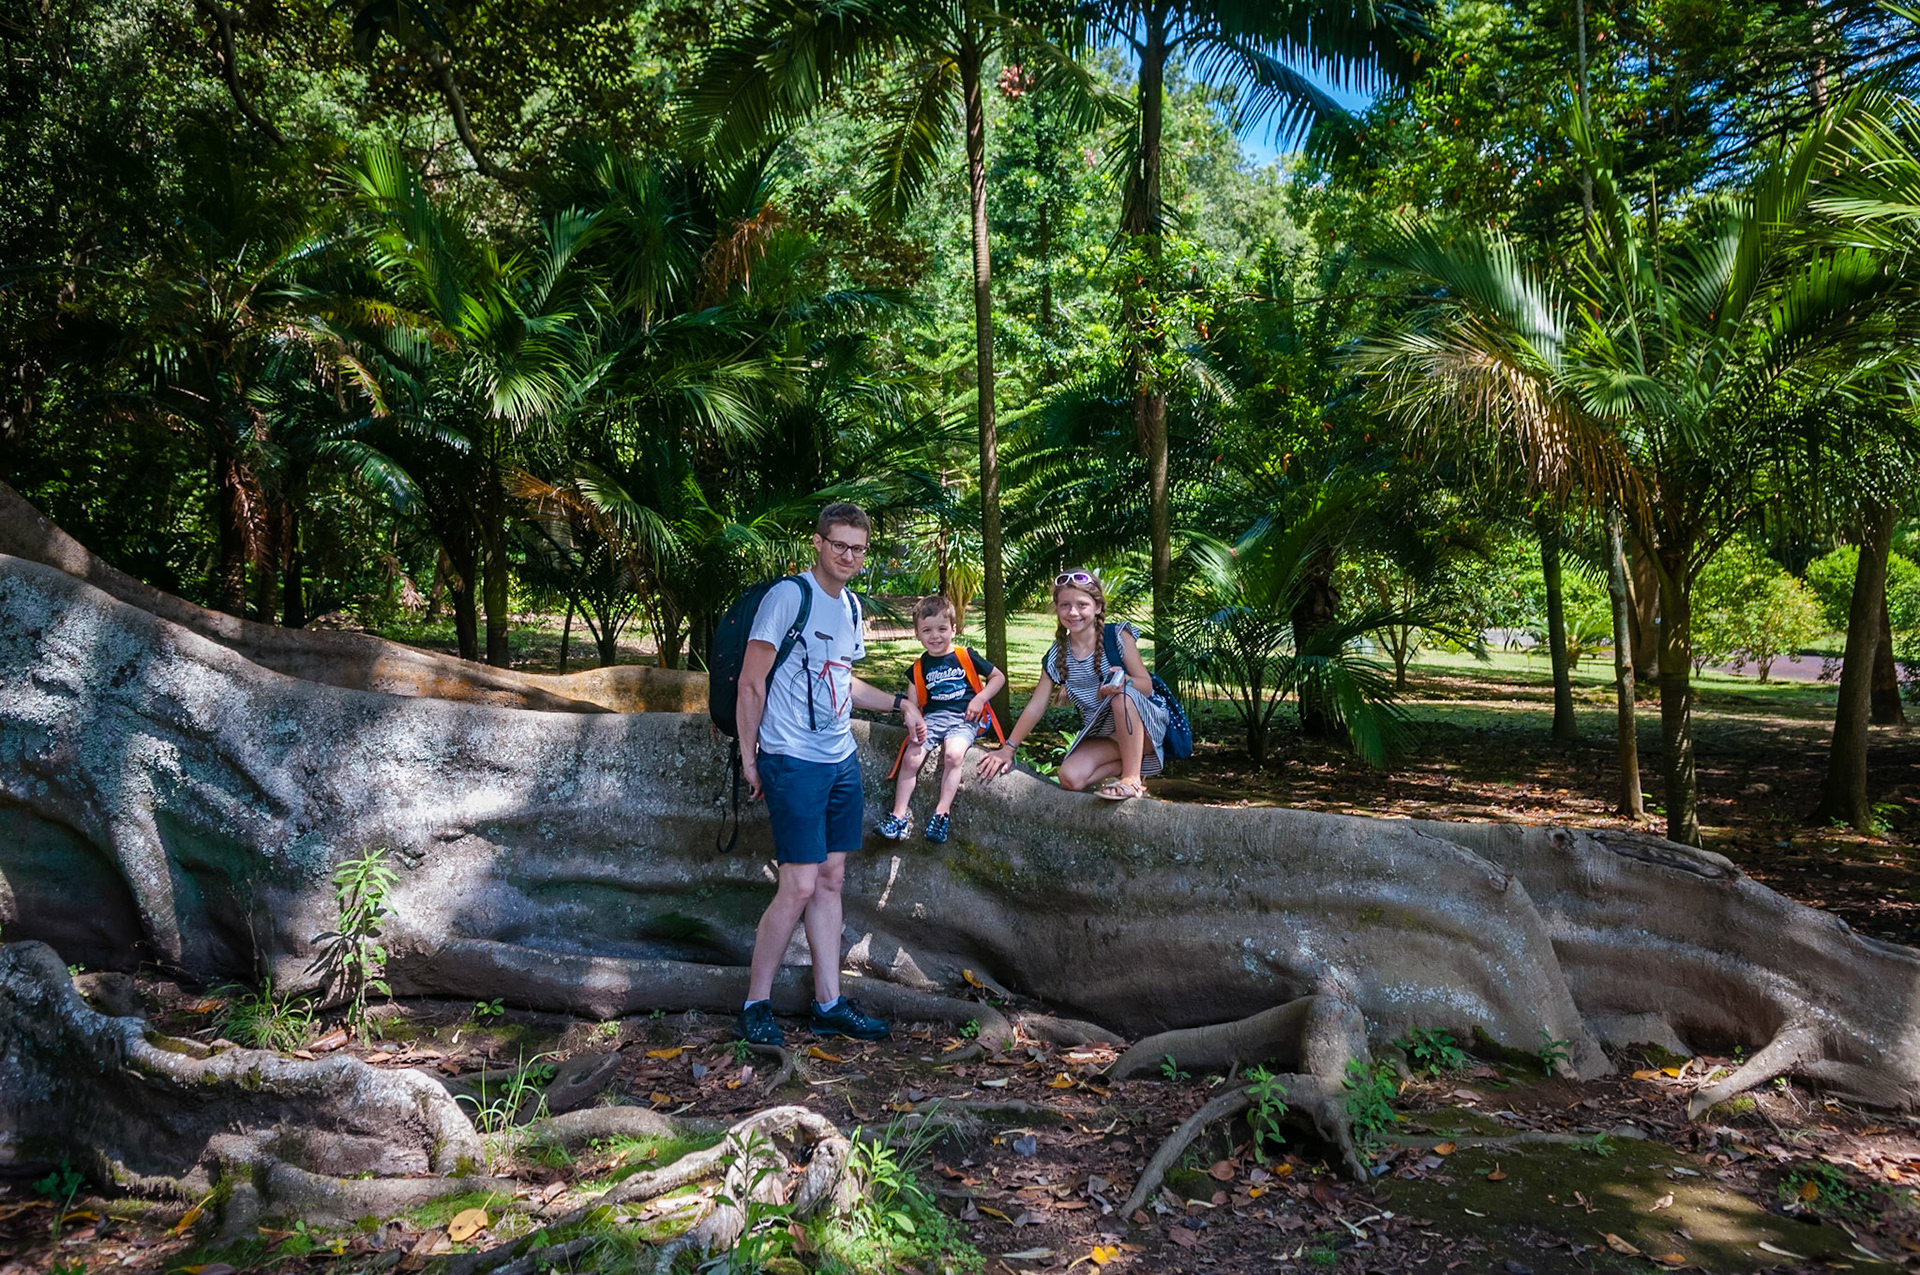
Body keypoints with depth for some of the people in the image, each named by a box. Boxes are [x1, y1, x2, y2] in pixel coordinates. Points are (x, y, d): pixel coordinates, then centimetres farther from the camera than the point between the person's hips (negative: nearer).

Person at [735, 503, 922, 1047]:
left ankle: (829, 1004, 18)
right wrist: (749, 755, -10)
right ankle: (755, 1006, 7)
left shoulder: (851, 606, 14)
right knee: (799, 887, -8)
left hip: (842, 761, 8)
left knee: (831, 880, 10)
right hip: (794, 763, -8)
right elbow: (751, 682, -10)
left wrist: (900, 702, 22)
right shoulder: (788, 596, -11)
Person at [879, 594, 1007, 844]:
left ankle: (942, 812, -25)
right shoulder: (920, 667, 11)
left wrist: (980, 698, -5)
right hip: (932, 717, 3)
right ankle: (900, 815, -13)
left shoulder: (966, 657, 3)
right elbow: (912, 703, 12)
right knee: (911, 758, -19)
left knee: (954, 754, -32)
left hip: (963, 718, -3)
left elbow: (998, 677, 8)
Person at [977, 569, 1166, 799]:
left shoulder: (1118, 636, -8)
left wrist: (1125, 682, -35)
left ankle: (1132, 778, -25)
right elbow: (1036, 707, 4)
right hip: (1099, 736, 4)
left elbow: (1147, 685, -12)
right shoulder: (1056, 657, 1)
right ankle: (1130, 762, 2)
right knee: (1070, 778, -24)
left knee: (1122, 694, -35)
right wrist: (1008, 749, 2)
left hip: (1143, 727, -3)